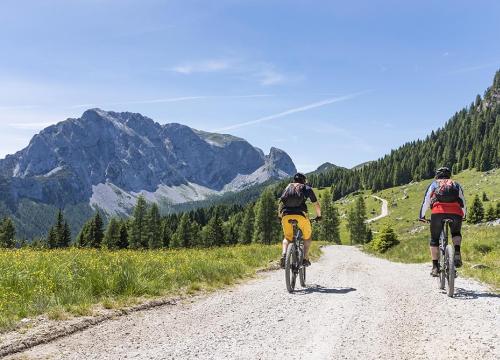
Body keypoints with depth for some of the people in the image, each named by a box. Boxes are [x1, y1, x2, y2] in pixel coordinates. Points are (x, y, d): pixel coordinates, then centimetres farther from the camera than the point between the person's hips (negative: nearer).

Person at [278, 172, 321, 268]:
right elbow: (316, 205, 20)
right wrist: (319, 216, 35)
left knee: (287, 237, 22)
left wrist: (280, 216, 39)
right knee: (308, 235, 23)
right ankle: (305, 259, 11)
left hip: (286, 215, 3)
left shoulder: (288, 187, 26)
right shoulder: (307, 188, 18)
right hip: (300, 215, -2)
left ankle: (284, 255, -5)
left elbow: (281, 203, 27)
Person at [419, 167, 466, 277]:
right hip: (456, 213, 1)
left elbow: (426, 201, 22)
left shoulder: (434, 184, 25)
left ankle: (435, 267, 8)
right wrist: (463, 216, 44)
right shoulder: (456, 184, 29)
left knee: (434, 240, 14)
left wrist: (422, 216, 33)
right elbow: (463, 202, 29)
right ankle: (457, 253, 1)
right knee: (456, 233, 28)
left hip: (438, 212, -1)